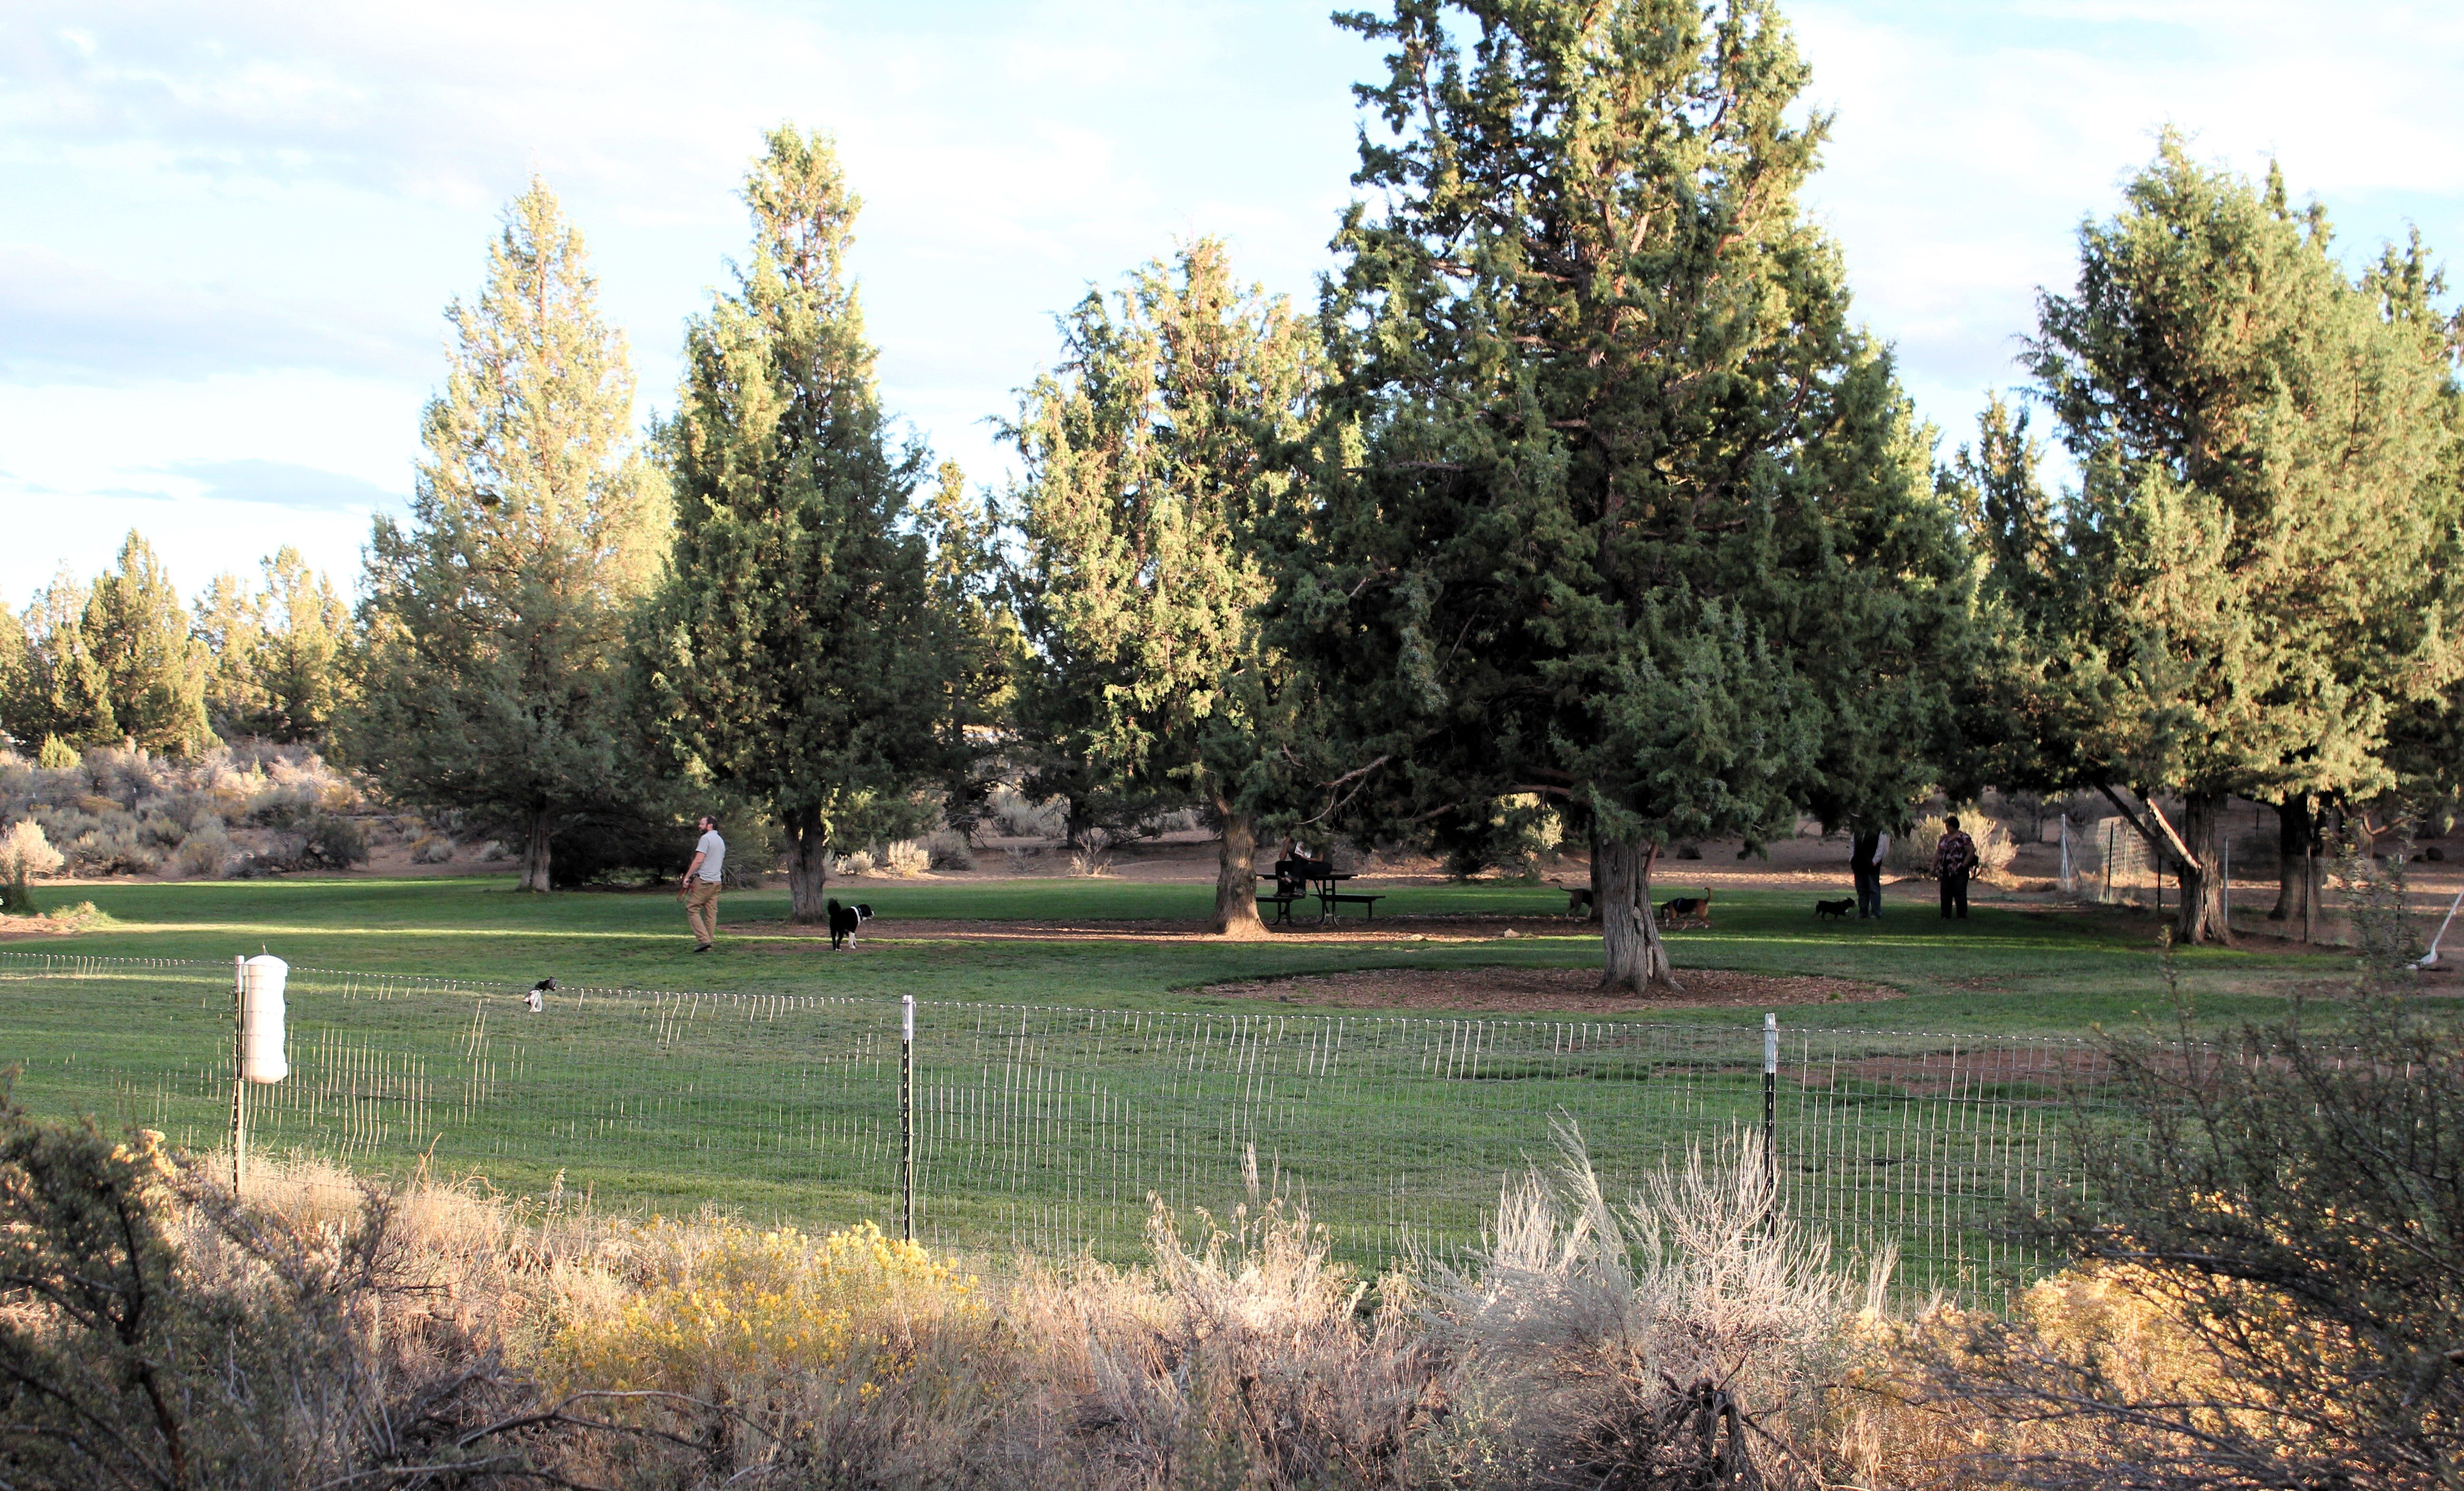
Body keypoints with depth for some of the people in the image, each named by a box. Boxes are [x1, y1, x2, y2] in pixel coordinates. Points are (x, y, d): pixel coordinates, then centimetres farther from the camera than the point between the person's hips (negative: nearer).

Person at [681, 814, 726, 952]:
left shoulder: (706, 838, -9)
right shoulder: (721, 841, 20)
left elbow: (699, 860, -16)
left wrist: (687, 877, -14)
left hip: (703, 881, -8)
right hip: (716, 882, 8)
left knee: (692, 909, -5)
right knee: (711, 912, 6)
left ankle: (704, 940, -15)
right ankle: (709, 943, 3)